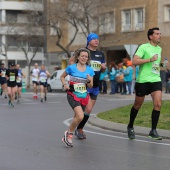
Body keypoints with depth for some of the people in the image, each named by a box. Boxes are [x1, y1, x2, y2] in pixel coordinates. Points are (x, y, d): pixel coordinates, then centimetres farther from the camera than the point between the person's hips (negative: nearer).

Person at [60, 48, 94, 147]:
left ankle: (68, 136, 36)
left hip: (84, 97, 4)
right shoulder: (71, 68, -5)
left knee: (77, 117, 14)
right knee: (80, 116, -23)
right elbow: (62, 77, 11)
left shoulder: (90, 70, 2)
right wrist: (65, 84, -7)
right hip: (73, 95, -4)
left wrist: (89, 81, -16)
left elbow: (91, 86, 4)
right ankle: (69, 134, -2)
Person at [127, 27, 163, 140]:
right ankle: (130, 127, 30)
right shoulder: (144, 47, -8)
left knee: (158, 104, -13)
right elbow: (134, 61, -20)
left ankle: (153, 131, -6)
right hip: (143, 80, -5)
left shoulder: (159, 49, 14)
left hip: (156, 80, 5)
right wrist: (150, 60, -24)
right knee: (137, 105, 8)